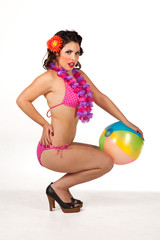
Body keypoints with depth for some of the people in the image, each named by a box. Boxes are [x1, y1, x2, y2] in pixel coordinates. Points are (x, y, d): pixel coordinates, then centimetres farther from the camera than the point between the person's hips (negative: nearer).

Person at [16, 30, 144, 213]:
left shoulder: (79, 75, 11)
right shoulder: (50, 78, -12)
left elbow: (100, 98, 17)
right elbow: (22, 100, -9)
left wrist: (126, 123, 16)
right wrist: (44, 124, -8)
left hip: (64, 148, 9)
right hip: (52, 152, -9)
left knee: (106, 155, 22)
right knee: (106, 162, -6)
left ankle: (61, 188, 15)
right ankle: (58, 187, 4)